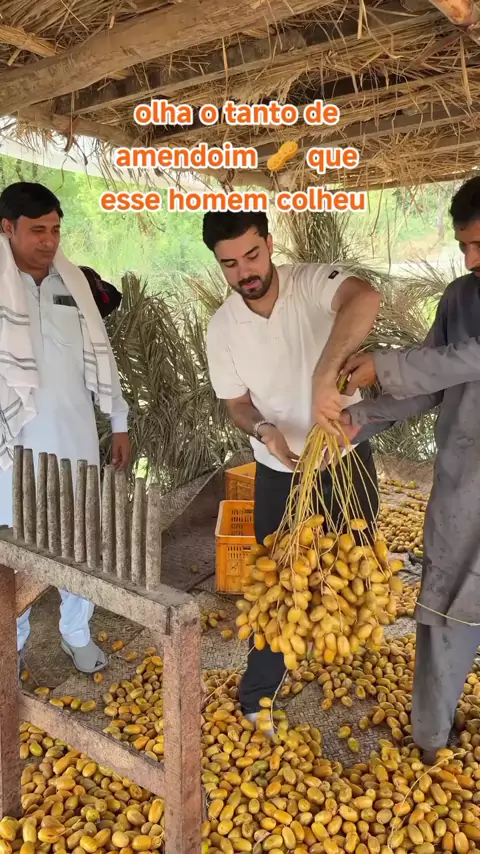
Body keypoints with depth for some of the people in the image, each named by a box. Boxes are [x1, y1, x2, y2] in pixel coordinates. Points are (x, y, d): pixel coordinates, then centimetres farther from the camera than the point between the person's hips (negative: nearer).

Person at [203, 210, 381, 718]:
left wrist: (325, 376, -57)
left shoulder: (313, 283, -19)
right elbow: (237, 404, -1)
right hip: (280, 470, 1)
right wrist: (264, 430, -24)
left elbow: (365, 299, -43)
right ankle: (255, 700, 25)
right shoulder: (222, 328, -10)